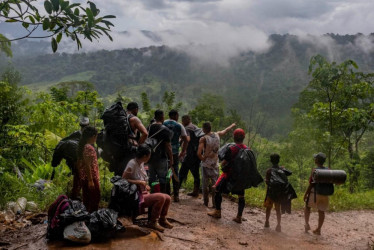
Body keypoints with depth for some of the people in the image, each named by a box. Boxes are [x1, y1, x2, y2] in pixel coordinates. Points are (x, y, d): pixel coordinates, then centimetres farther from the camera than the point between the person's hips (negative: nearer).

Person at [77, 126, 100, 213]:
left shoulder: (82, 146, 10)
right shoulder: (89, 147, -17)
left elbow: (79, 163, 15)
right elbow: (87, 165, -22)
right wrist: (90, 181, -21)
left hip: (84, 178, 9)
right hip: (91, 177, -9)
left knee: (86, 200, 15)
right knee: (94, 200, 0)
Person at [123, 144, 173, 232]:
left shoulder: (141, 163, 9)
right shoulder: (132, 163, -17)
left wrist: (146, 185, 5)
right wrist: (139, 182, -23)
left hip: (145, 194, 8)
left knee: (167, 198, -6)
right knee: (160, 197, -26)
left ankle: (162, 219, 15)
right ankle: (152, 222, -9)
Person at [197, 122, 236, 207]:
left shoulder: (203, 139, -14)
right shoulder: (217, 135, -1)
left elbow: (199, 153, -25)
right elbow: (225, 131, 21)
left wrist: (202, 159, -6)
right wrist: (232, 125, 40)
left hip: (206, 165, -3)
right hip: (215, 165, 3)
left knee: (205, 184, 9)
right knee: (215, 184, 8)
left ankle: (206, 202, 18)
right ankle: (215, 203, 9)